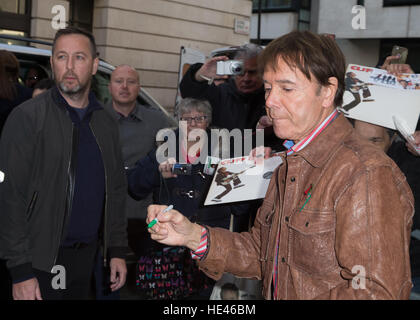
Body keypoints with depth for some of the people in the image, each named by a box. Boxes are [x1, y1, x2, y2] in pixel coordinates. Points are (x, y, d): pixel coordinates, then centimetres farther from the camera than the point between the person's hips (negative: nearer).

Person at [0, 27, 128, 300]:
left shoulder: (106, 123, 9)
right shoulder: (27, 117, -9)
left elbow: (116, 191, 15)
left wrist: (117, 251, 10)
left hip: (87, 256, 5)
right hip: (42, 261, -5)